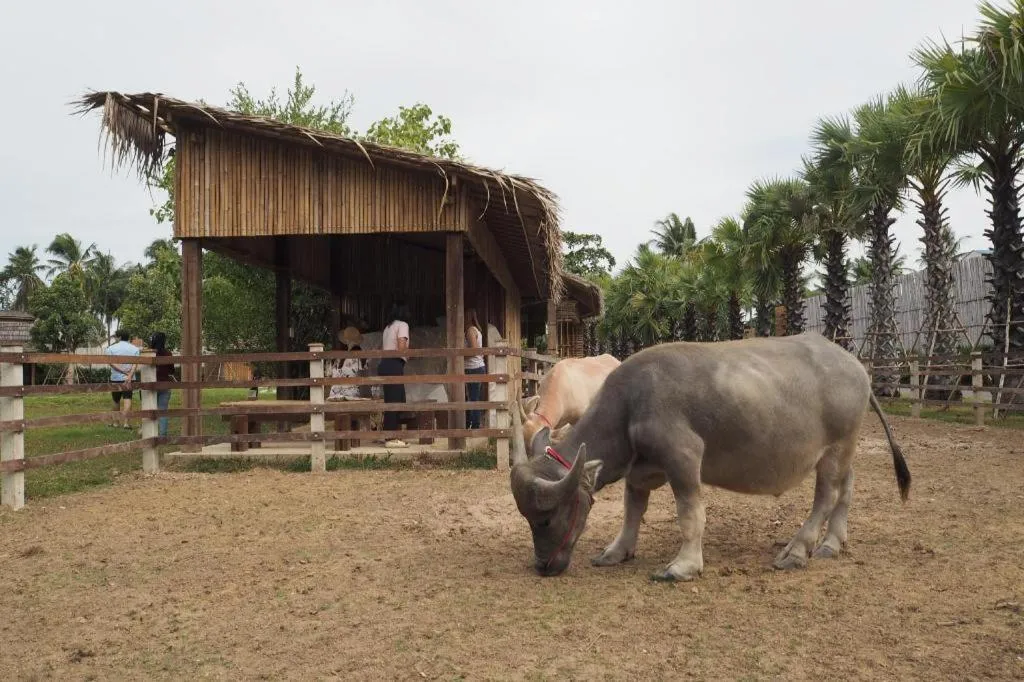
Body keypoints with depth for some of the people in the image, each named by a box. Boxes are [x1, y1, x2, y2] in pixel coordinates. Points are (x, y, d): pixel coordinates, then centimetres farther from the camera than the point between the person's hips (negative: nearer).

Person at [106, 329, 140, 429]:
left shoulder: (111, 348, 2)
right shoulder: (135, 348, 3)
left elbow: (112, 363, -11)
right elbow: (134, 364, -10)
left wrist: (124, 371, -15)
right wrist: (129, 376, -19)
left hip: (115, 378, 1)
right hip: (129, 379, 0)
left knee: (116, 401, 15)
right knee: (127, 400, -7)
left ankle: (115, 422, 24)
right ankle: (125, 422, -20)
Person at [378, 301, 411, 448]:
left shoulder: (388, 327, 21)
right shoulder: (402, 325, -4)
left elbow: (381, 348, 19)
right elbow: (401, 347, -15)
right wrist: (407, 356, 3)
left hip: (385, 364, 9)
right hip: (394, 366, -9)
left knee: (398, 400, 12)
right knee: (394, 401, -7)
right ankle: (391, 438, -7)